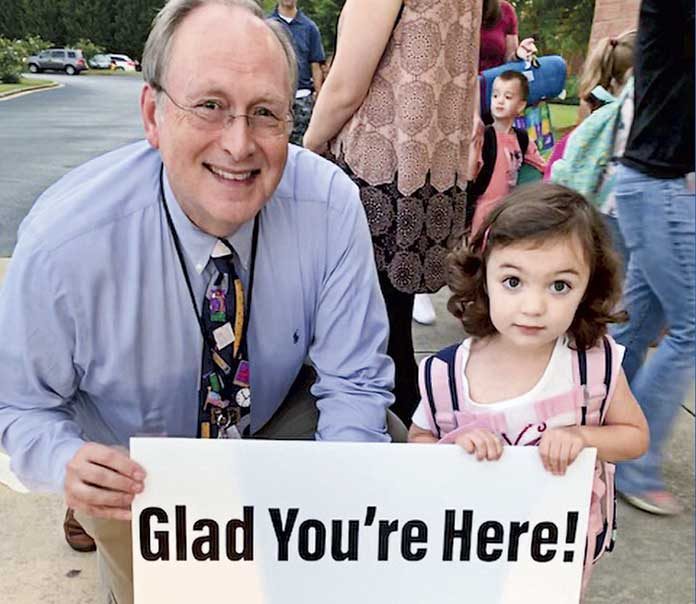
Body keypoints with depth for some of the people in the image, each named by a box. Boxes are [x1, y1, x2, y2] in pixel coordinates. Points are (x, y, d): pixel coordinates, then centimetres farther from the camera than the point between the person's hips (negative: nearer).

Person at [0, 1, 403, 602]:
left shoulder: (331, 204, -26)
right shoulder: (62, 241, -30)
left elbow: (354, 379, -18)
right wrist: (68, 463, -35)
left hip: (277, 417, 2)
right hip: (134, 465, -1)